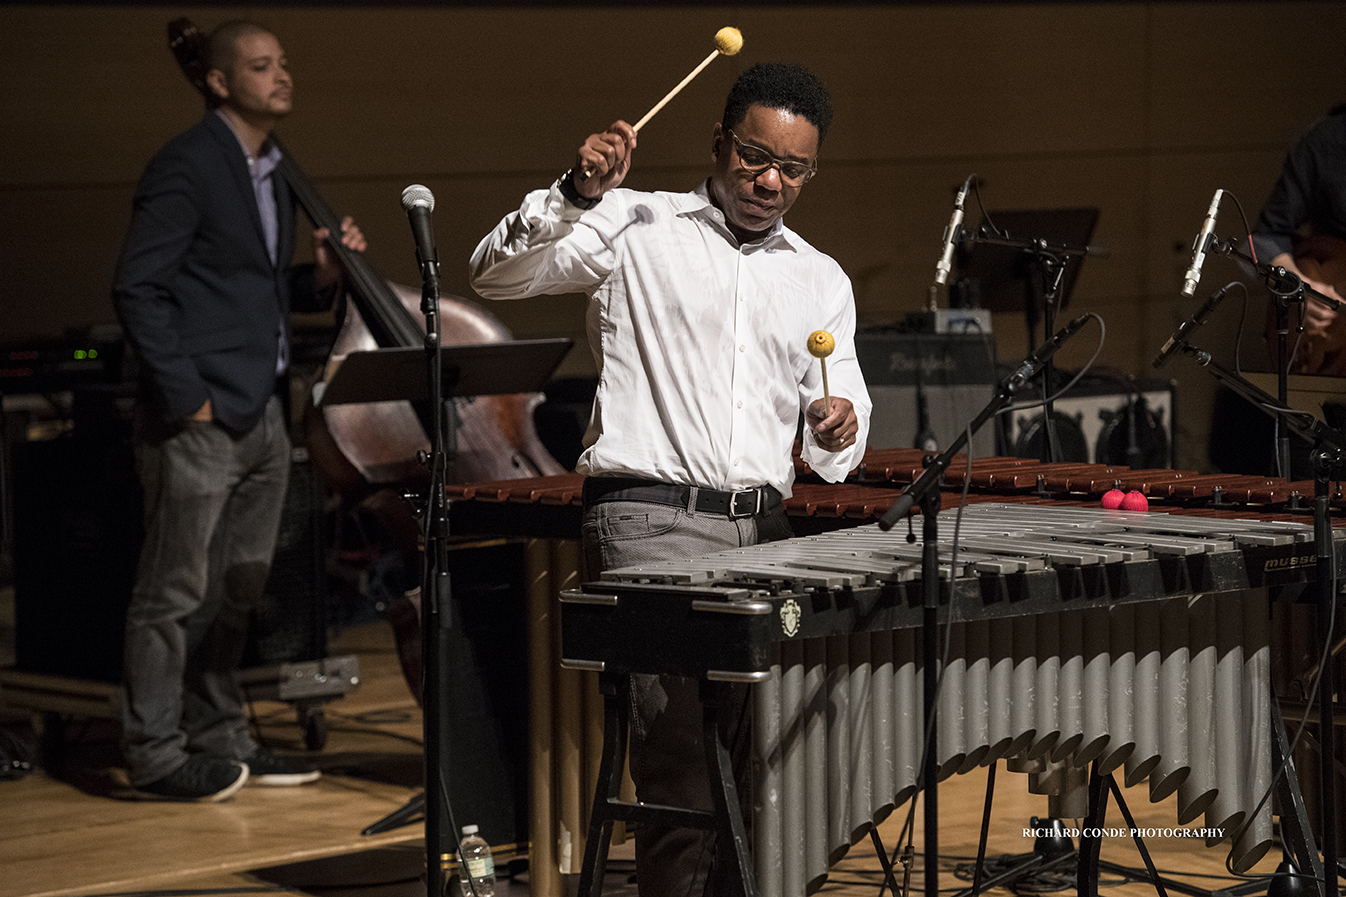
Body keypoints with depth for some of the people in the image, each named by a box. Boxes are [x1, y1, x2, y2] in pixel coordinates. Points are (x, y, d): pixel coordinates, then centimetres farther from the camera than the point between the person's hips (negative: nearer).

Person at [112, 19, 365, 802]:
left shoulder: (272, 174, 15)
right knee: (176, 591, -2)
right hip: (200, 418, -9)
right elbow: (138, 289, -15)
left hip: (261, 415, 9)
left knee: (238, 590, 14)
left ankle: (220, 738, 24)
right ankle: (156, 755, 4)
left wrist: (322, 277, 3)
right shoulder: (188, 166, -11)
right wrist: (185, 397, -18)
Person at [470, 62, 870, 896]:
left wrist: (837, 431, -6)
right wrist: (577, 194, -18)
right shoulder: (636, 227, 5)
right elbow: (496, 274, -4)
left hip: (764, 531, 5)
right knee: (682, 758, -14)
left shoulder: (821, 280, 19)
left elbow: (844, 414, 17)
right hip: (652, 520, -5)